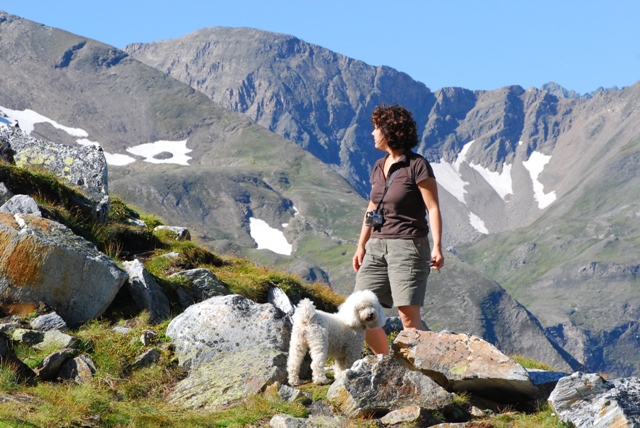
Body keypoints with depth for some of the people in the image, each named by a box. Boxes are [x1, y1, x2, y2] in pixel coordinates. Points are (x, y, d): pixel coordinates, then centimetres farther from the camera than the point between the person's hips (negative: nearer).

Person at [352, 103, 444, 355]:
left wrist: (437, 247, -19)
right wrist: (361, 246, 19)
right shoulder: (379, 167, 13)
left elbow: (433, 208, -11)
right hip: (377, 247, 7)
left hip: (408, 246, -7)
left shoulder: (417, 166, -8)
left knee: (408, 314, -11)